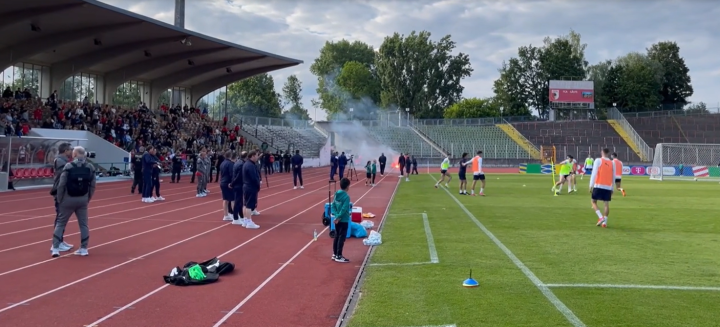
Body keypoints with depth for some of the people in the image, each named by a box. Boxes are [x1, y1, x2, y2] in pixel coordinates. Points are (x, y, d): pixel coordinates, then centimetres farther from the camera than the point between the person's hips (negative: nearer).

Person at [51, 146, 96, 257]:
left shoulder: (69, 166, -12)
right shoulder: (90, 167, -1)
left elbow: (61, 185, -13)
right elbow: (92, 186, 1)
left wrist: (59, 199, -2)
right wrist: (88, 198, 12)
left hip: (69, 199, -3)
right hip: (83, 200, 3)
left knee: (60, 223, 7)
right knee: (83, 224, 10)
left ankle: (55, 248, 4)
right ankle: (84, 249, 13)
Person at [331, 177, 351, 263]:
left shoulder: (337, 194, 4)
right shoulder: (346, 196, -18)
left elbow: (333, 205, 4)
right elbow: (344, 209, -22)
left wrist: (336, 215, -4)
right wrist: (338, 217, -15)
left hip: (337, 219, 8)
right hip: (344, 220, -8)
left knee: (337, 236, 16)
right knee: (341, 238, -1)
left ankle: (335, 254, 24)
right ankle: (339, 256, 2)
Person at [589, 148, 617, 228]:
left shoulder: (598, 160, -2)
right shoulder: (612, 163, 9)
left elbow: (594, 173, -9)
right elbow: (613, 177, 11)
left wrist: (591, 185, -8)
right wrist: (612, 188, 19)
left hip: (598, 186, -3)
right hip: (608, 187, 3)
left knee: (594, 201, 8)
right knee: (607, 204, 6)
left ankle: (601, 217, -10)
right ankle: (604, 222, 3)